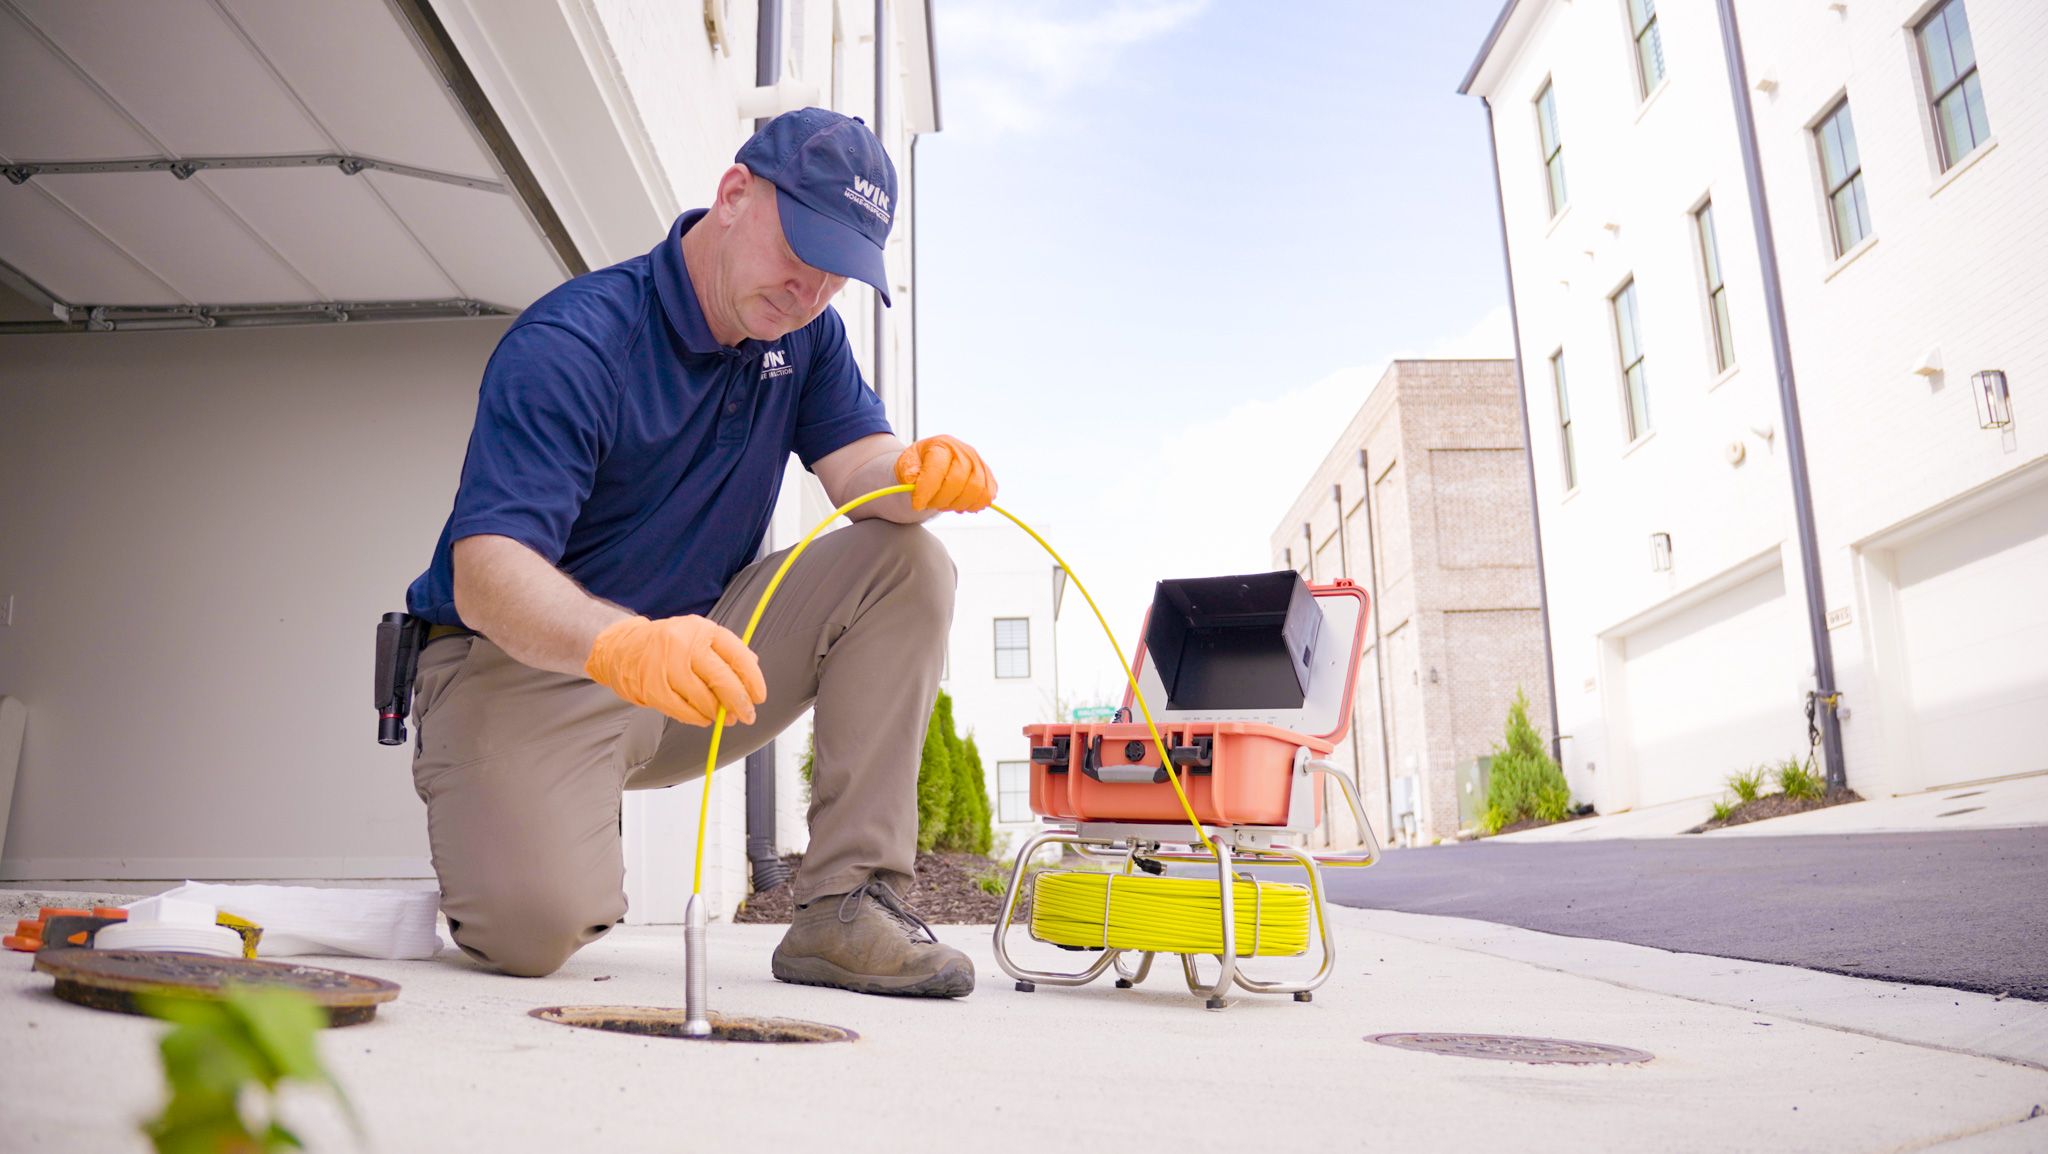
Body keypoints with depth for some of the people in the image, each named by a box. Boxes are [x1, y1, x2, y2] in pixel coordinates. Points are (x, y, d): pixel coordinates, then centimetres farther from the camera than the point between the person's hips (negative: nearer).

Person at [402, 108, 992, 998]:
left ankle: (845, 903, -15)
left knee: (905, 565, -13)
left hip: (699, 650, 6)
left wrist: (924, 473, -32)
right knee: (536, 925, -30)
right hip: (525, 668, -6)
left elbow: (860, 466, -6)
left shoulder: (805, 332, 4)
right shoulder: (570, 346, -19)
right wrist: (623, 646, -51)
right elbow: (485, 573, -29)